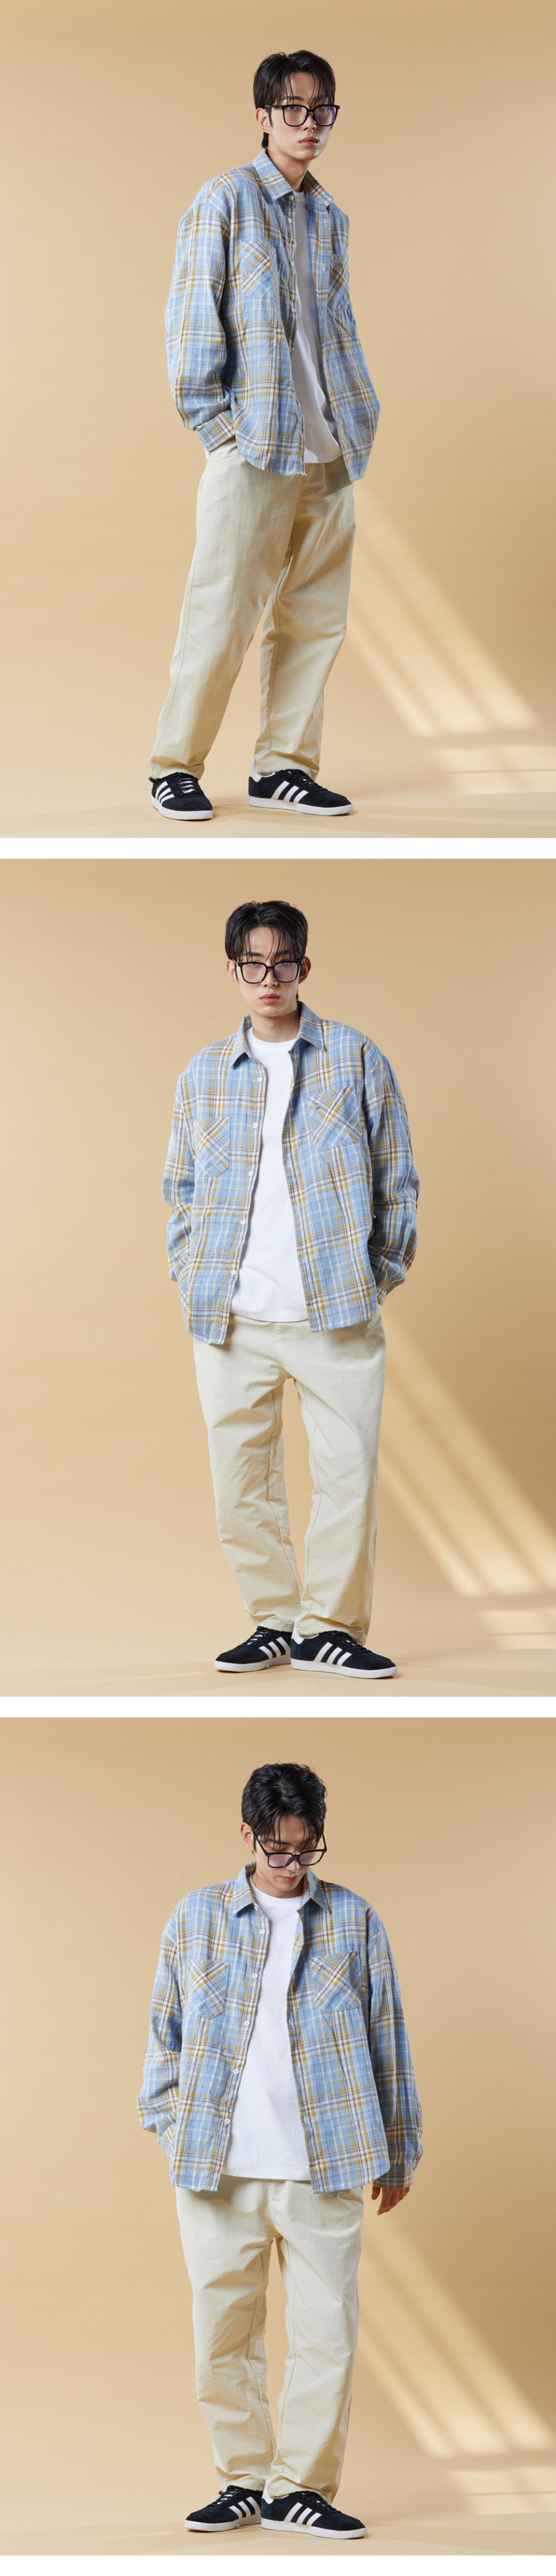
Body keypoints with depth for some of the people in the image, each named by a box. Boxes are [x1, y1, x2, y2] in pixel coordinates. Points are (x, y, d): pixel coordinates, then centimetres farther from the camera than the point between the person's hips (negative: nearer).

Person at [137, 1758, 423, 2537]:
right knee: (223, 2329, 3)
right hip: (218, 2166, 0)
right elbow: (166, 2029, 13)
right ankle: (243, 2480, 16)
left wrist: (399, 2149, 12)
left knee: (327, 2329, -3)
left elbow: (386, 2037, 12)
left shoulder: (354, 1921, 8)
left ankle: (300, 2488, 7)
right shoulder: (196, 1918, 7)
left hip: (324, 2167, 0)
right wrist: (171, 2127, 5)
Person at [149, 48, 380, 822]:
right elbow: (192, 315, -5)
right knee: (223, 612, -6)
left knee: (314, 614, 5)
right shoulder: (226, 200, -2)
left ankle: (284, 765, 13)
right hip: (252, 444, -6)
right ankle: (176, 766, 3)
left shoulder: (330, 216, 16)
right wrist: (211, 419, -9)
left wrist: (361, 415, 13)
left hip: (329, 450, 6)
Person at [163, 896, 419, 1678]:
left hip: (337, 1313, -2)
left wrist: (382, 1273, 0)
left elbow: (396, 1177, 7)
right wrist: (190, 1276, 6)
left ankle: (328, 1626, 7)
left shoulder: (355, 1058, 5)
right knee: (241, 1481, 3)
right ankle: (275, 1620, 16)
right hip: (230, 1319, 2)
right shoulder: (204, 1073, 11)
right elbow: (183, 1188, 17)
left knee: (348, 1471, -5)